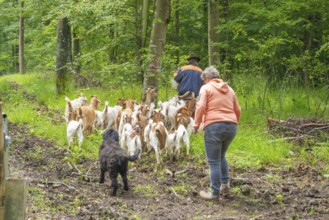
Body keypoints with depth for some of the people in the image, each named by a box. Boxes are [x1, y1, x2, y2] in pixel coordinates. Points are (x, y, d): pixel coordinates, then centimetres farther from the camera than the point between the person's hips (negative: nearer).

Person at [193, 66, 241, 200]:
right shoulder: (229, 89, 19)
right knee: (221, 156, 26)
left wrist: (196, 125, 0)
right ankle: (225, 185, 21)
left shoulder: (206, 88, 3)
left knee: (214, 161, 0)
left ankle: (215, 192, 0)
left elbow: (201, 107, -9)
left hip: (214, 126, -6)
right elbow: (238, 110, 20)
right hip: (231, 126, 6)